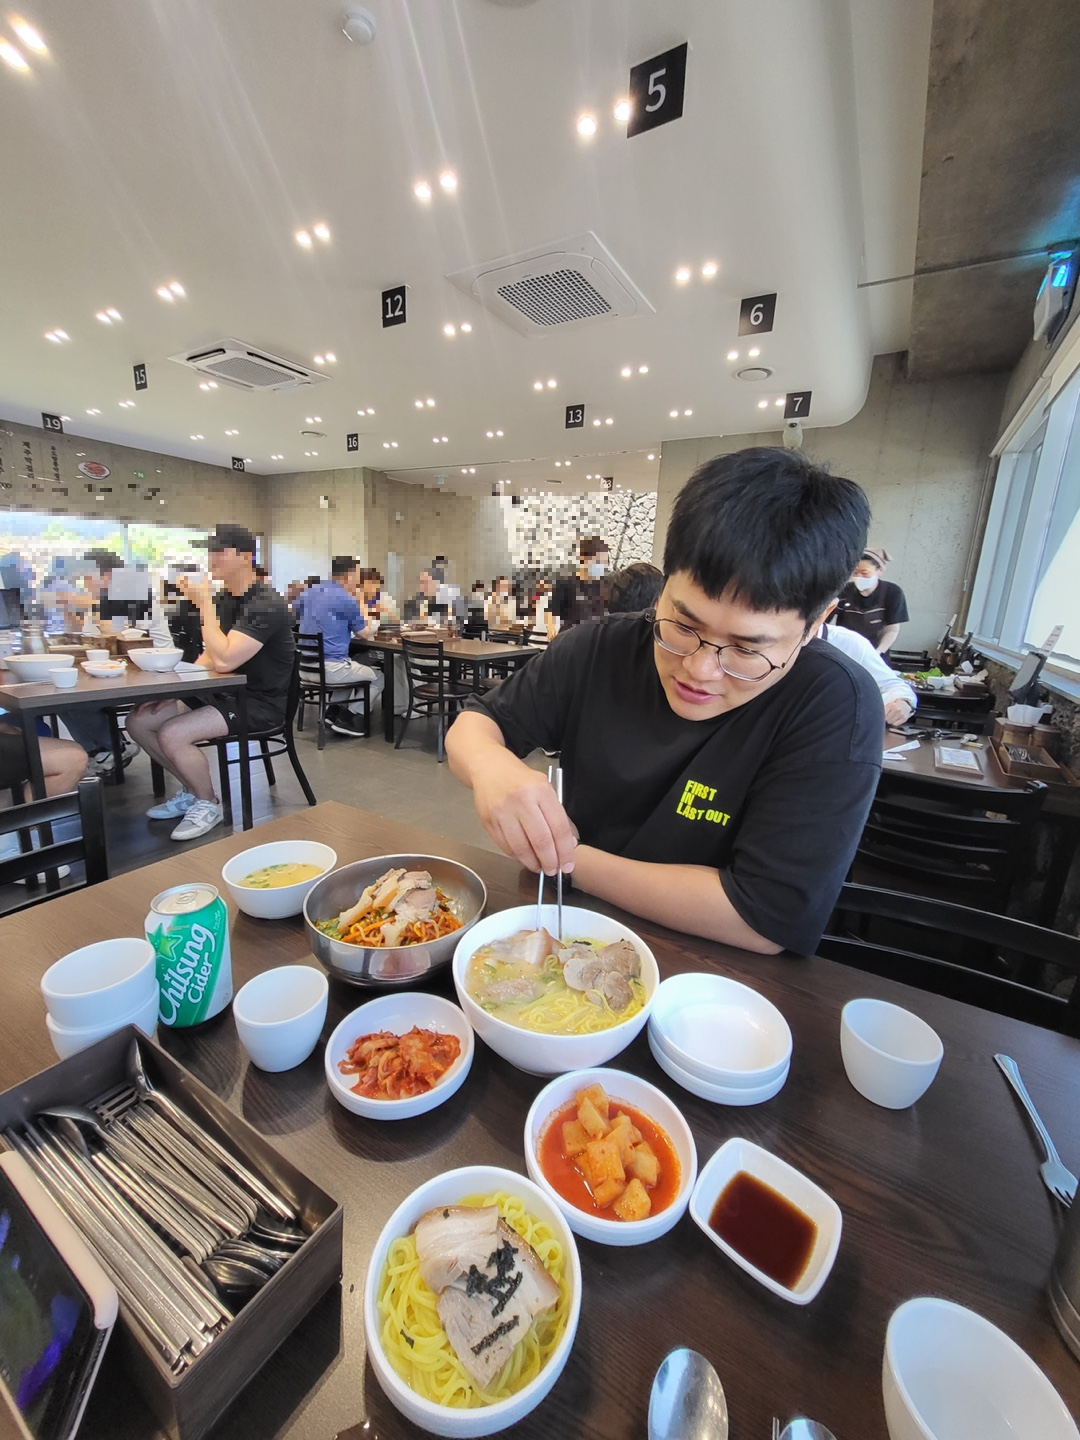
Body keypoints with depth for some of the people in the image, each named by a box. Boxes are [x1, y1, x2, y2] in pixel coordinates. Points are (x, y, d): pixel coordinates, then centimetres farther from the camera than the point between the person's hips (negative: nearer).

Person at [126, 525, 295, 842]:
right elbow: (210, 657, 16)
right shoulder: (224, 598, 10)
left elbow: (223, 661, -28)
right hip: (225, 692, 9)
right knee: (138, 722, 5)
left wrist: (205, 604, -21)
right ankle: (192, 791, 20)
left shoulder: (266, 604, -19)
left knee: (172, 734, -24)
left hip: (260, 702, -9)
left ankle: (207, 804, 3)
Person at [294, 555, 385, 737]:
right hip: (331, 667, -8)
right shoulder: (348, 600, -12)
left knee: (352, 667, 34)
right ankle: (348, 718, 6)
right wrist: (363, 602, 9)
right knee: (379, 677, 13)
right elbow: (365, 634, -1)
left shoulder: (309, 592, 9)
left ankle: (334, 711, 19)